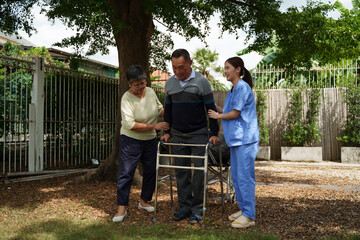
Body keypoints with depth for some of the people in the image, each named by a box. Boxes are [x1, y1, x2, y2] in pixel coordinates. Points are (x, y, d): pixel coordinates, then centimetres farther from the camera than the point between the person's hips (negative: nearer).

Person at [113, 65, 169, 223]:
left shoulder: (150, 92, 0)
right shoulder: (127, 98, -18)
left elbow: (159, 109, 18)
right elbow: (131, 124, -24)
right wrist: (155, 126, -24)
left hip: (150, 140, 6)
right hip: (131, 140, -6)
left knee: (151, 171, 11)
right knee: (126, 173, -6)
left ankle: (144, 201, 30)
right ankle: (121, 209, 3)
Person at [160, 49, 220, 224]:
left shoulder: (201, 81, -7)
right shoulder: (169, 83, 6)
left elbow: (211, 108, -4)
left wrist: (214, 133, -8)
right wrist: (167, 132, 10)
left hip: (198, 134, -4)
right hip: (178, 134, 4)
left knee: (199, 170, -3)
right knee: (181, 171, 6)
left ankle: (197, 209, 7)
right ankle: (184, 207, 16)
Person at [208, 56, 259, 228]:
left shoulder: (242, 87, -11)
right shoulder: (233, 89, 18)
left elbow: (235, 113, -13)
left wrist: (218, 116, 0)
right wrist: (216, 108, 13)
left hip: (245, 138, -10)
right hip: (235, 138, 10)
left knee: (244, 176, -7)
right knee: (236, 176, 13)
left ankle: (249, 216, -1)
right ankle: (243, 209, 24)